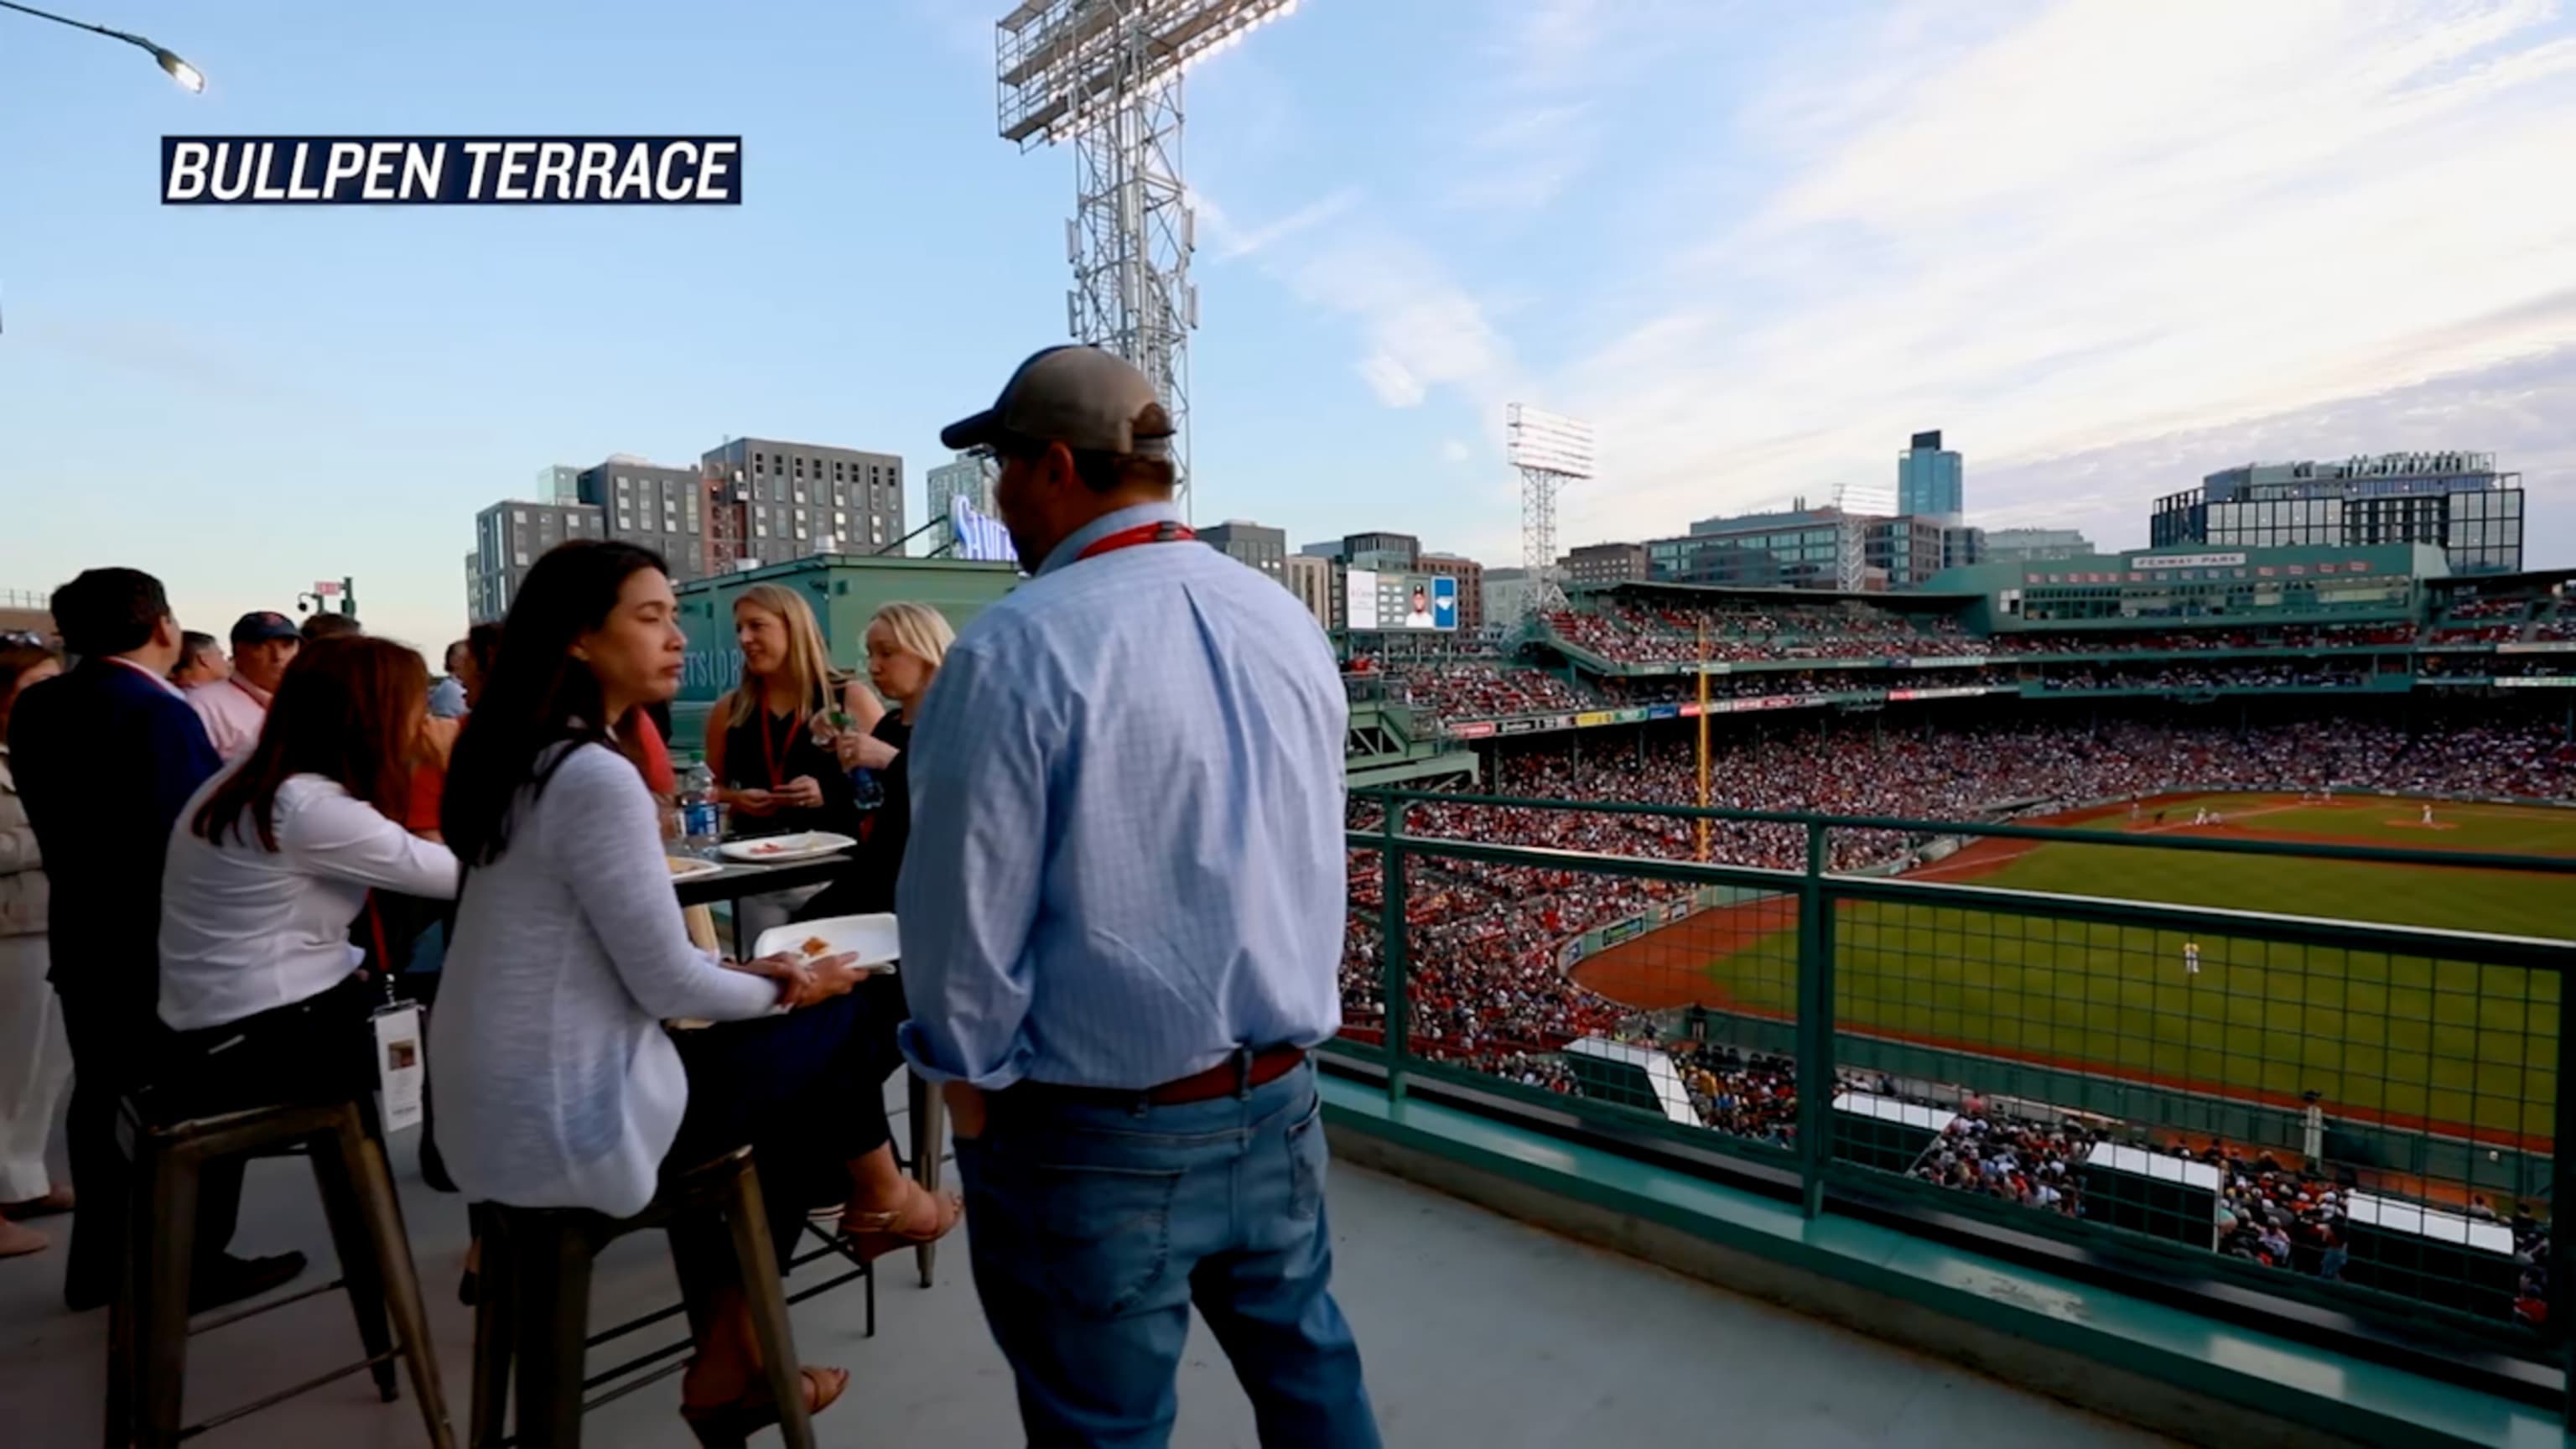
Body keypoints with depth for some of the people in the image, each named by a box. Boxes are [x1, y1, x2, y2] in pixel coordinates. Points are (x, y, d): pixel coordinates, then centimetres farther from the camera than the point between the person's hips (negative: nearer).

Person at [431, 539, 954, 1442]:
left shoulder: (516, 756, 7)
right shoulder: (596, 775, -23)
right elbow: (668, 984, -19)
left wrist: (749, 972, 8)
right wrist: (787, 987, -1)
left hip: (497, 1110, 9)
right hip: (567, 1125, -9)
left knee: (783, 1095, 21)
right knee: (830, 1018, 4)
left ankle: (727, 1366, 30)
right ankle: (876, 1192, 31)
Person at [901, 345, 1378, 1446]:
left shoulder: (1017, 648, -20)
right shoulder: (1288, 622, 1)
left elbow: (966, 908, -15)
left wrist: (969, 1079, 2)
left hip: (1094, 1135, -5)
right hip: (1278, 1098, 6)